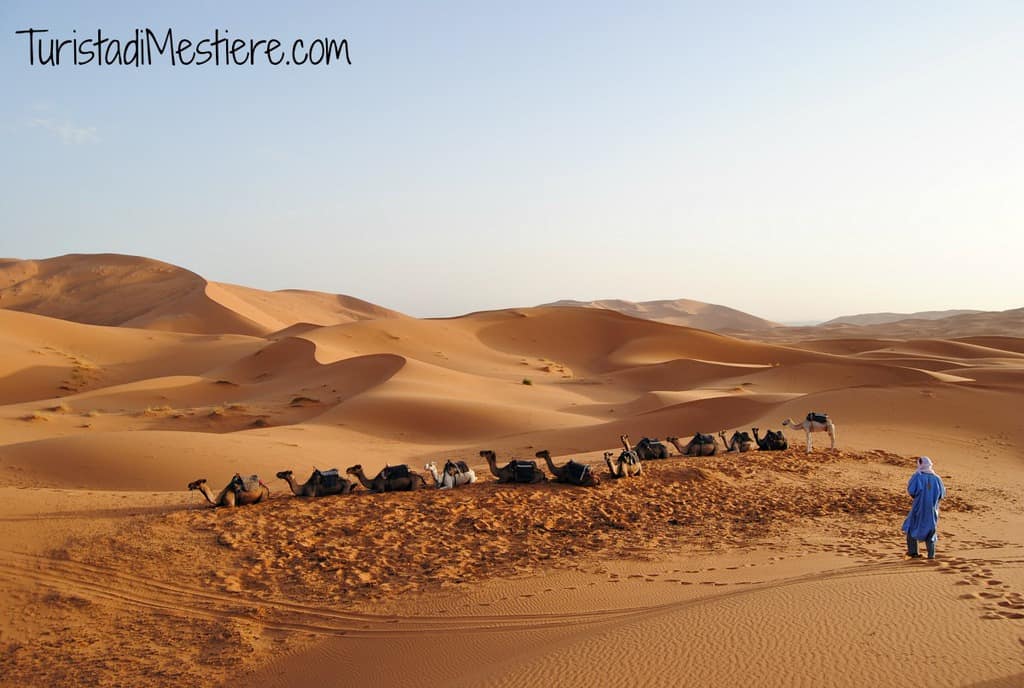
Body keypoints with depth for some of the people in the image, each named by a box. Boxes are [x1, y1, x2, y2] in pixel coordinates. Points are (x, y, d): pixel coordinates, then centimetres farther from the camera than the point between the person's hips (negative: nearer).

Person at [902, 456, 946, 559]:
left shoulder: (917, 476, -11)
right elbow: (942, 493, 4)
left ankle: (913, 551, 13)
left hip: (919, 507, -3)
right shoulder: (936, 478, -2)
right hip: (932, 508, 3)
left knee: (911, 527, 16)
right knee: (930, 530, 15)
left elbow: (911, 491, -14)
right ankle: (931, 553, 6)